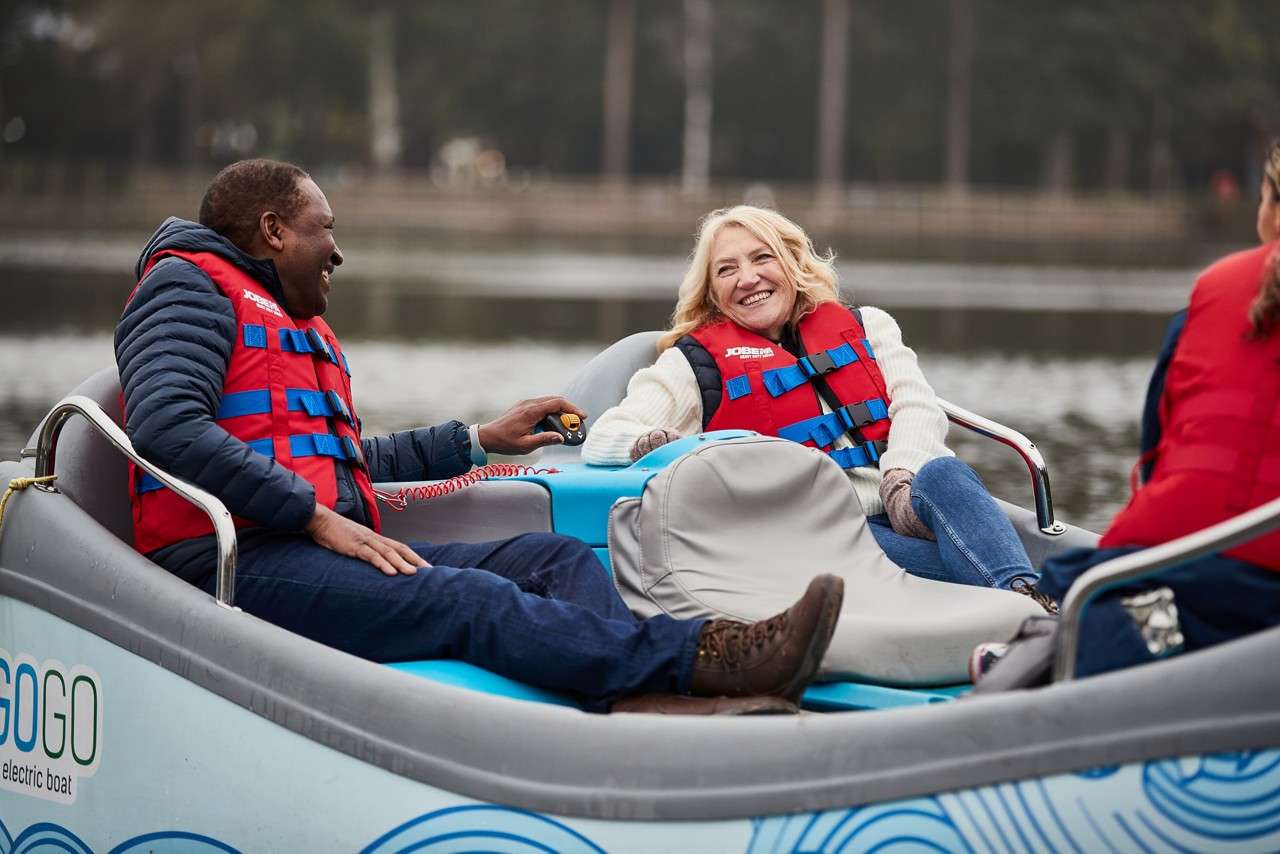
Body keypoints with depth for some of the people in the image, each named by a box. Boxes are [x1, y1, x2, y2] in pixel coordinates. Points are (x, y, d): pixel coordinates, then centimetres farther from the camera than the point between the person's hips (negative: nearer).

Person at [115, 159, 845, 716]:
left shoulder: (299, 324, 33)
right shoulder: (192, 288, 2)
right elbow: (168, 428, -17)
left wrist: (482, 440, 38)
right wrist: (318, 517, -18)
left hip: (322, 547, 9)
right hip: (235, 561, -9)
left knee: (557, 556, -8)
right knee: (470, 599, -29)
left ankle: (641, 699, -38)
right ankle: (702, 658, -44)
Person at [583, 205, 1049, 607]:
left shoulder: (865, 327, 26)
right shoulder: (697, 362, 18)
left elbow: (918, 407, 12)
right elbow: (602, 439, 9)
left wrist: (902, 478, -12)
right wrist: (653, 444, -18)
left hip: (903, 505, 3)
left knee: (941, 473, -34)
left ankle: (1028, 597, -55)